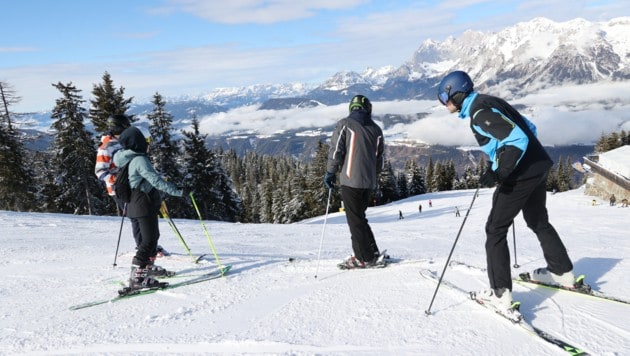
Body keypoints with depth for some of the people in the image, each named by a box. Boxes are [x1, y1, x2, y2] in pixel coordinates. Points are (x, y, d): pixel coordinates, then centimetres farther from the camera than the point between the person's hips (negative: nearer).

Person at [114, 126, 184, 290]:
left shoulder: (130, 158, 10)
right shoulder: (139, 160, -20)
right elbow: (156, 181, -26)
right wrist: (177, 191, -26)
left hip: (141, 202, 10)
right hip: (144, 204, -10)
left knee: (153, 235, 21)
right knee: (149, 239, -8)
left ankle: (148, 266, 35)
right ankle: (136, 277, -8)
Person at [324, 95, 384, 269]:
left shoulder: (345, 124, -3)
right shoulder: (376, 128, 12)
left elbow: (336, 150, -8)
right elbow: (379, 157, 16)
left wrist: (330, 173, 1)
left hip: (351, 179, -6)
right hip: (369, 181, 6)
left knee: (355, 219, 1)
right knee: (359, 217, 18)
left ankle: (365, 257, 5)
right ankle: (372, 252, 19)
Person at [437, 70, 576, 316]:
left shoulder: (480, 112, -16)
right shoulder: (491, 102, 13)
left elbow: (517, 139, -25)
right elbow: (528, 128, 18)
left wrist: (498, 173, -24)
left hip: (522, 173, -10)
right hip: (539, 166, 10)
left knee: (495, 229, -3)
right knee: (538, 221, 26)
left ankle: (501, 295, -4)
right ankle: (563, 273, 39)